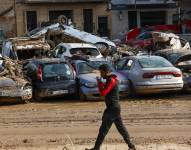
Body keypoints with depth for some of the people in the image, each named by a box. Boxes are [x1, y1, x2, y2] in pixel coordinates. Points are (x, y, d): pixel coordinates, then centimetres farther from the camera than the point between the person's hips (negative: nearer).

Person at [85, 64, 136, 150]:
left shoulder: (111, 80, -17)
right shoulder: (111, 79, 15)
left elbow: (103, 92, -22)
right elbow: (106, 89, 20)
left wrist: (99, 83, -9)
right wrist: (101, 83, 5)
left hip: (112, 108, -10)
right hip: (115, 107, 10)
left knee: (103, 129, -4)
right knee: (120, 127, 13)